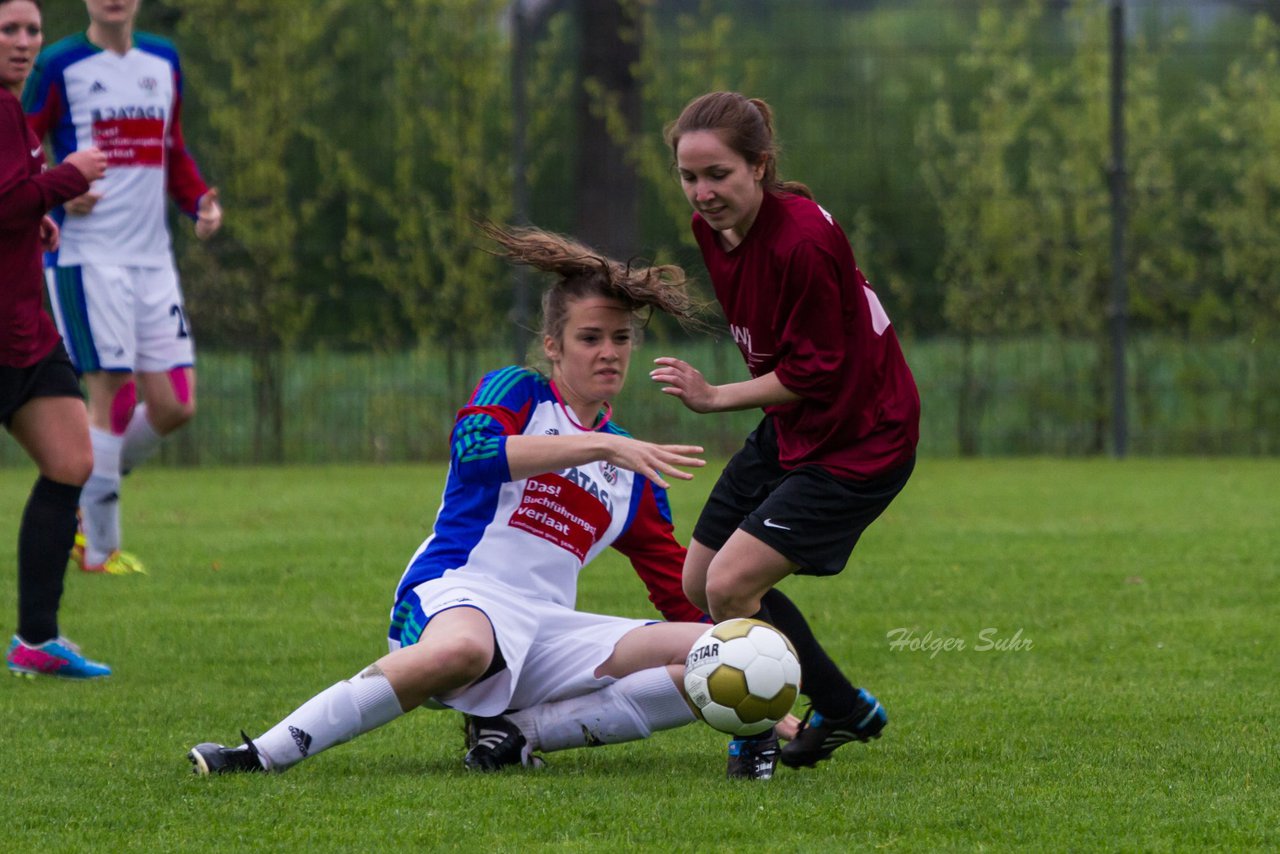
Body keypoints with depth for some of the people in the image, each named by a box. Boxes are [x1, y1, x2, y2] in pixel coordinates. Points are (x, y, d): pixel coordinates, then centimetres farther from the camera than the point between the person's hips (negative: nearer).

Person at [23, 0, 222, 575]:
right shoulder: (60, 65, -3)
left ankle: (82, 494, 23)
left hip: (152, 257, 6)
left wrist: (199, 201, 6)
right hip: (87, 257, -6)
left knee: (174, 407, 2)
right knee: (114, 393, -10)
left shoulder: (163, 62, 14)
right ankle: (98, 548, 0)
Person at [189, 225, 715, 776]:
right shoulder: (515, 391, 8)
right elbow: (475, 448, -17)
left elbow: (680, 592, 25)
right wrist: (600, 445, -20)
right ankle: (262, 755, -38)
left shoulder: (633, 475, 23)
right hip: (458, 594, -6)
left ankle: (520, 732, -18)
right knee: (461, 648, -45)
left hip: (548, 629, 6)